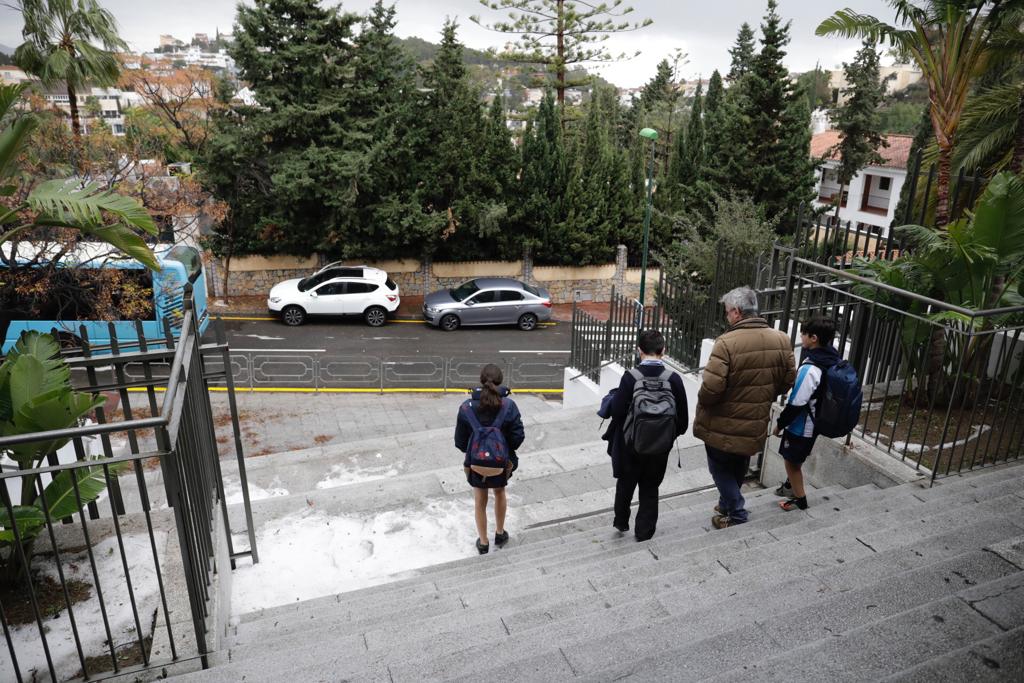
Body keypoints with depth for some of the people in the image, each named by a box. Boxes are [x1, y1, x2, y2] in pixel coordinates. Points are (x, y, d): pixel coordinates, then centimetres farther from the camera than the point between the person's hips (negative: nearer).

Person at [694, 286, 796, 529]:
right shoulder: (781, 340, -5)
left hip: (723, 425, -6)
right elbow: (788, 380, 4)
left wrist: (702, 402, -6)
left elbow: (712, 387, -27)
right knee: (739, 468, 26)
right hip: (755, 424, 6)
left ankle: (735, 512, 19)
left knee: (721, 468, 16)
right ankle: (728, 503, 43)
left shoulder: (727, 342, -25)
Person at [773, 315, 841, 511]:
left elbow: (796, 404, -26)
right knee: (794, 458, 28)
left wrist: (780, 423, -12)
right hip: (814, 422, 8)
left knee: (791, 460, 13)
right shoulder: (832, 359, -4)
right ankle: (791, 484, 48)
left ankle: (799, 499, 27)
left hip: (801, 425, -8)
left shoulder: (809, 369, -31)